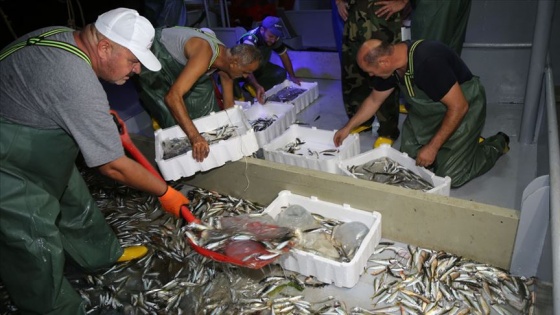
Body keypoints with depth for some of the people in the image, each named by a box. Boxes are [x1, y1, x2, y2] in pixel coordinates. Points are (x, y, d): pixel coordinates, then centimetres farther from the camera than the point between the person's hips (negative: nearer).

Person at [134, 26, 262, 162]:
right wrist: (194, 136, -51)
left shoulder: (226, 59, -11)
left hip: (172, 54, 8)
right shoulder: (204, 55, -40)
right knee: (171, 115, -13)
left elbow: (229, 103, 2)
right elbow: (172, 97, -48)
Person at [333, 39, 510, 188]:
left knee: (449, 177, -9)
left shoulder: (428, 61, -35)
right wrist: (348, 127, 8)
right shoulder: (391, 63, -11)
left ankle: (497, 145, 14)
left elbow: (459, 106, -30)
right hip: (427, 110, 7)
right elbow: (374, 100, 7)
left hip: (462, 108, -7)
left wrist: (432, 147, -25)